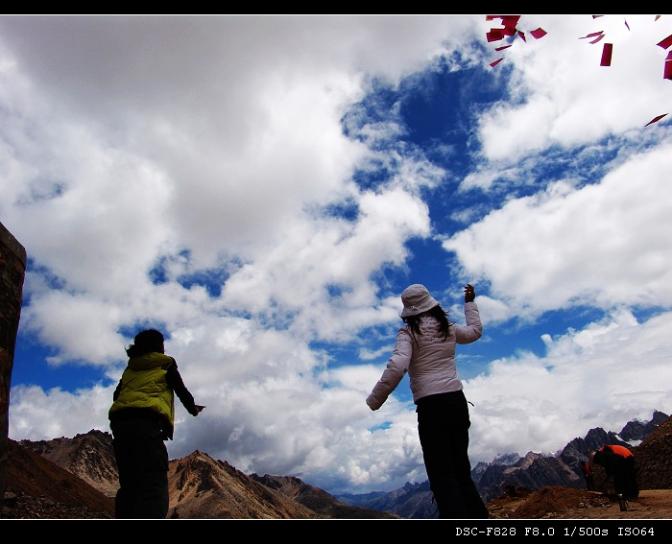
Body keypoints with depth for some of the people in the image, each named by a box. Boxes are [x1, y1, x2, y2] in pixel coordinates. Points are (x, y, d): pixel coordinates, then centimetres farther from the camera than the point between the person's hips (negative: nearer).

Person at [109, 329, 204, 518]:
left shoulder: (130, 368, 27)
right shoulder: (166, 364, 14)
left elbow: (116, 395, 25)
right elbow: (181, 390, 16)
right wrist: (193, 408, 34)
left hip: (119, 421, 6)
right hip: (146, 422, -6)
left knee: (129, 485, 10)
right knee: (153, 486, -14)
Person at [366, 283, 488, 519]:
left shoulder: (409, 332, -4)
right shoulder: (448, 328, 11)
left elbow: (397, 367, -20)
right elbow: (475, 331, 32)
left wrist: (374, 400, -12)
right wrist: (470, 302, 44)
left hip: (431, 406, -5)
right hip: (457, 401, 6)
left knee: (442, 476, -1)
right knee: (461, 472, 16)